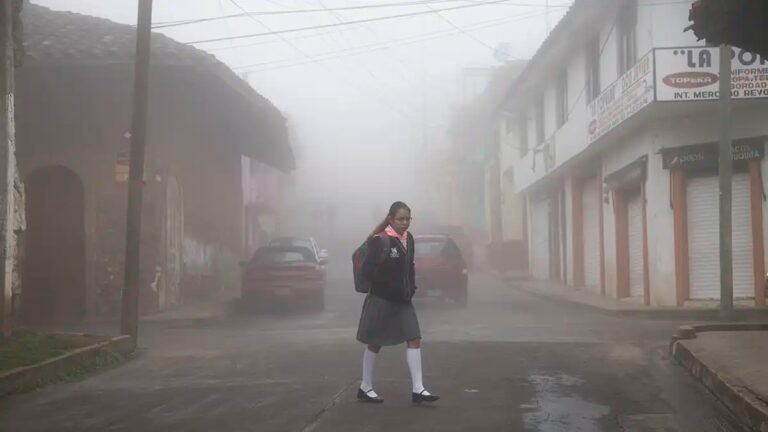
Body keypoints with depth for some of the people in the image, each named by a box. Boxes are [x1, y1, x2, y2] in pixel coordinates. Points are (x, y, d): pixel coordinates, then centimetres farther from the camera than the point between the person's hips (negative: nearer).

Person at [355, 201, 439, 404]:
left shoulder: (408, 238, 5)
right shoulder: (380, 241, -16)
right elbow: (368, 271, -18)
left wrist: (411, 288, 0)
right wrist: (394, 289, -18)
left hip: (402, 300, 6)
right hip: (381, 300, -6)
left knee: (414, 339, -1)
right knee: (375, 343, 7)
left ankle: (417, 389, 0)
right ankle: (365, 388, 21)